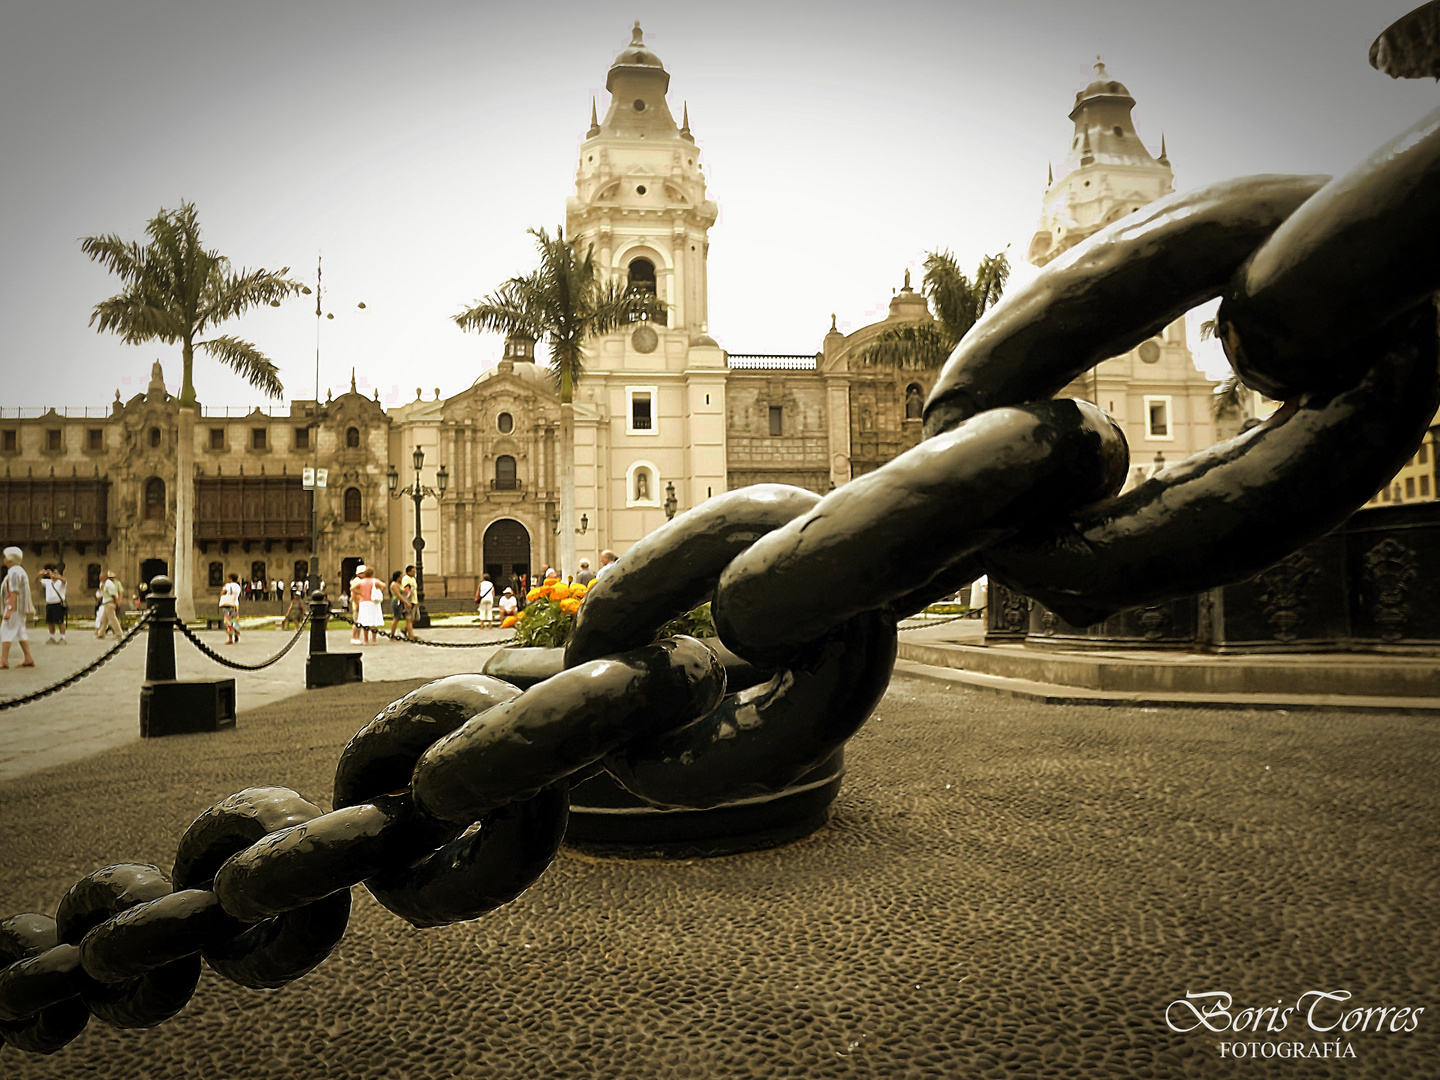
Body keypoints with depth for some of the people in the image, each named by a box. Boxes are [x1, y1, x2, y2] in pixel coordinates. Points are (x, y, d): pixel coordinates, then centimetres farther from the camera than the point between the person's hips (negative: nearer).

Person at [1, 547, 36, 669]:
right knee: (21, 633, 9)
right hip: (21, 609, 10)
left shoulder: (14, 572, -14)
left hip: (14, 608, -10)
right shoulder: (20, 571, 18)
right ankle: (28, 658, 6)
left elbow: (14, 592, -21)